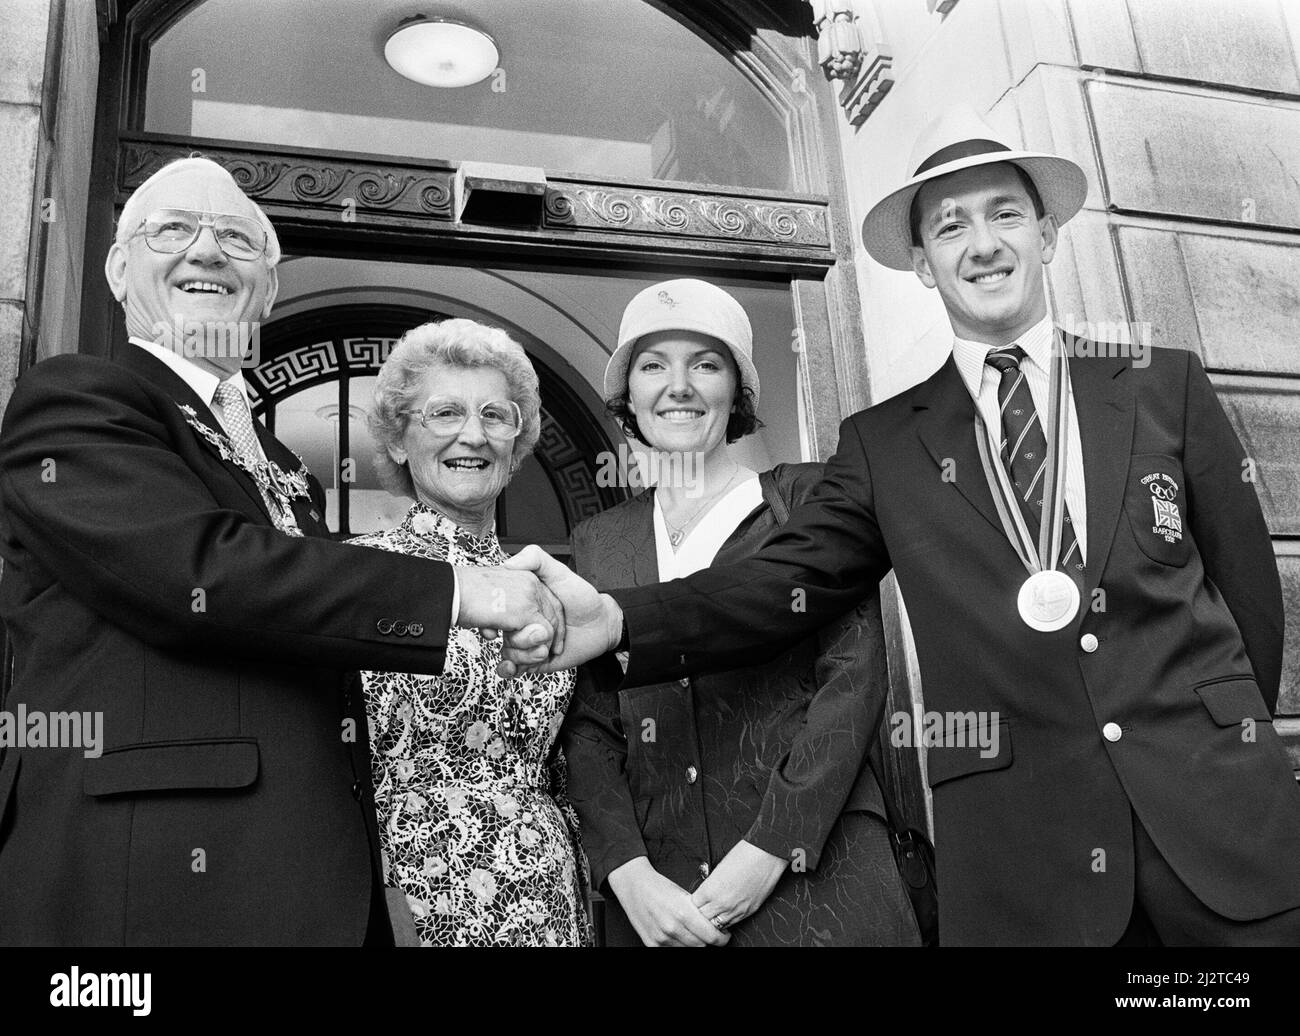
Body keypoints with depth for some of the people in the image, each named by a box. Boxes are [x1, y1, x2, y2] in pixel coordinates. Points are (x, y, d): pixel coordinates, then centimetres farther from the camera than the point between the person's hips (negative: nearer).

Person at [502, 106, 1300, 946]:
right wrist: (615, 619, -22)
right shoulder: (885, 443, 4)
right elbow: (788, 580, -7)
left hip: (1221, 815, 1)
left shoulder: (1168, 387, 5)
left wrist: (1230, 747, 11)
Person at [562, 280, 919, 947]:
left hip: (813, 875, -2)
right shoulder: (598, 542, 10)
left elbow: (854, 677, -7)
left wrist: (770, 849, -15)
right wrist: (629, 873, -10)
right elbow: (588, 724, 4)